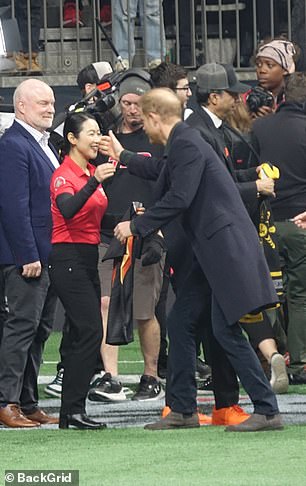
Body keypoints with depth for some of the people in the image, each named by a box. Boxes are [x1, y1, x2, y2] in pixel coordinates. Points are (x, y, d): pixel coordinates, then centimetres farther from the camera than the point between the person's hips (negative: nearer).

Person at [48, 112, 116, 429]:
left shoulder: (92, 173, 15)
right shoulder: (64, 175, -11)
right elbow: (67, 210, -31)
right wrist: (94, 182, -41)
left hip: (87, 258, 9)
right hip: (68, 258, -9)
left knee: (82, 336, 6)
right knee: (90, 332, -16)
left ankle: (70, 413, 8)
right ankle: (73, 409, -16)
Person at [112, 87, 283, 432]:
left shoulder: (187, 145, -13)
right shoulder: (182, 143, 17)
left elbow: (179, 198, -21)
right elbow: (167, 188, 32)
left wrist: (136, 227, -11)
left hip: (226, 245, -10)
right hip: (210, 250, 10)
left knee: (226, 330, -11)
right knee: (180, 322, 11)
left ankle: (267, 411, -9)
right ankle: (183, 410, 17)